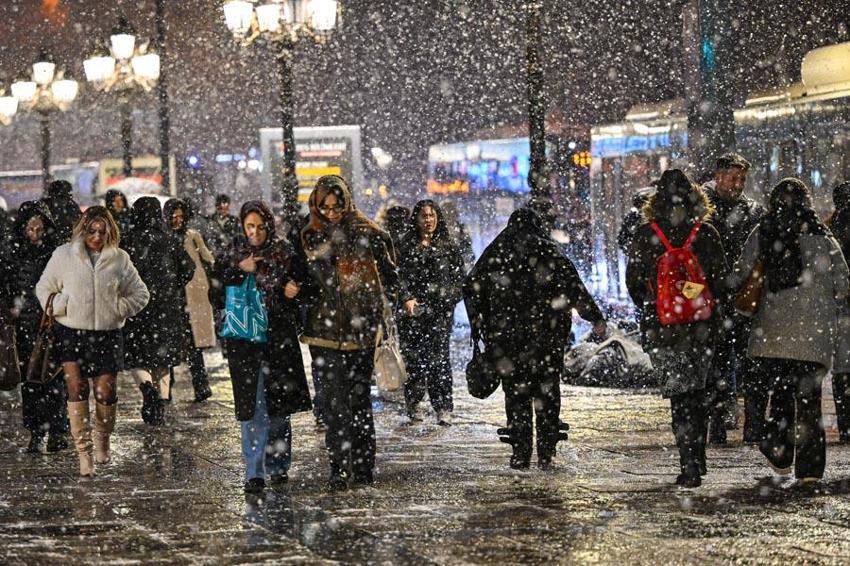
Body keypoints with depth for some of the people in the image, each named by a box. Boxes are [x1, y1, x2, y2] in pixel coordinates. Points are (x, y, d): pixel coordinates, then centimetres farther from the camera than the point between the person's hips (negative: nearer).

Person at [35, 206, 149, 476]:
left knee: (106, 392, -2)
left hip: (107, 335, 1)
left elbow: (140, 294, 14)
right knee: (76, 388, -12)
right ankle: (83, 450, -8)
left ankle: (102, 438, 26)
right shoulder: (64, 255, 2)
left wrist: (118, 309, 1)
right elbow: (44, 289, 11)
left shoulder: (119, 259, 5)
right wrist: (61, 306, -4)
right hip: (71, 332, -1)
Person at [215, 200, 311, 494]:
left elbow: (298, 287, 10)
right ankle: (254, 472, -3)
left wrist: (292, 289, -12)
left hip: (279, 337, 1)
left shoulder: (284, 251, 3)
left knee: (278, 404, 6)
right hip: (244, 337, 0)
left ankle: (277, 465, 20)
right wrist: (240, 270, -10)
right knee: (251, 406, -5)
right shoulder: (232, 252, 5)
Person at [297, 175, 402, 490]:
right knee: (334, 403, -3)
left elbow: (389, 275, 7)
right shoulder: (310, 238, 7)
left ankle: (363, 468, 11)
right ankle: (341, 470, -2)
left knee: (359, 399, 5)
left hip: (361, 330, -1)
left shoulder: (366, 234, 0)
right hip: (325, 331, 1)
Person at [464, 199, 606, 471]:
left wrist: (477, 325, 17)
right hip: (546, 334, -2)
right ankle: (546, 454, 5)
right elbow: (573, 287, -11)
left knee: (515, 391, 9)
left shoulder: (496, 251, 6)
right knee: (547, 391, 7)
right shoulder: (546, 250, -7)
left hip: (505, 335, 2)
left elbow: (472, 288, 9)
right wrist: (596, 318, -5)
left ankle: (520, 453, 6)